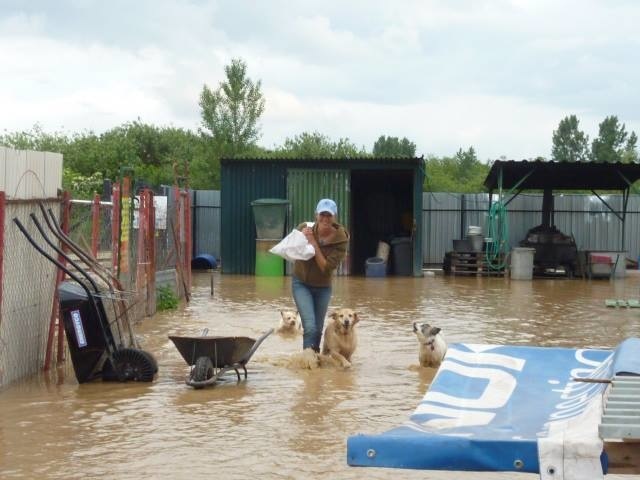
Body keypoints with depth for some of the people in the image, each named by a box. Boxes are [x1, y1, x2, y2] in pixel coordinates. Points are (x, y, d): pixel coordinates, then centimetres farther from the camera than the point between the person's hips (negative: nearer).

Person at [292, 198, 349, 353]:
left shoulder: (341, 239, -18)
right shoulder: (304, 228, -16)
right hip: (301, 283, -1)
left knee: (318, 330, 14)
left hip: (323, 287, 1)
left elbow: (327, 267, -22)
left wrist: (313, 243, -28)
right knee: (310, 327, -17)